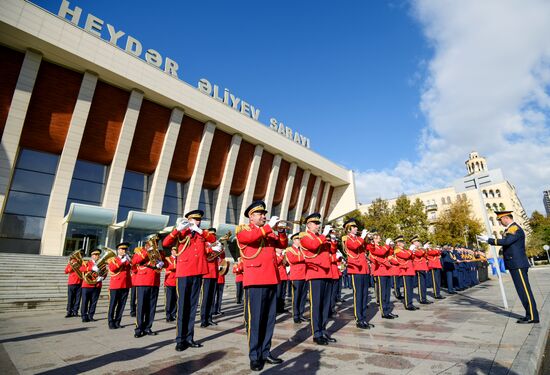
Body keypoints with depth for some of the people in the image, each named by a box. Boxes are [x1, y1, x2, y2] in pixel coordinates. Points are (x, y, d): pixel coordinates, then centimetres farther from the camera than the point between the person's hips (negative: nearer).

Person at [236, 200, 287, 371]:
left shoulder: (269, 232, 21)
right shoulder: (243, 229, 3)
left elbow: (283, 244, 16)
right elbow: (249, 237, -19)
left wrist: (281, 230, -2)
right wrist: (269, 227, -18)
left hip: (271, 280, 6)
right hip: (255, 280, -6)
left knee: (269, 318, 11)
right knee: (255, 318, -2)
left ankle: (265, 352, 23)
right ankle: (254, 356, 9)